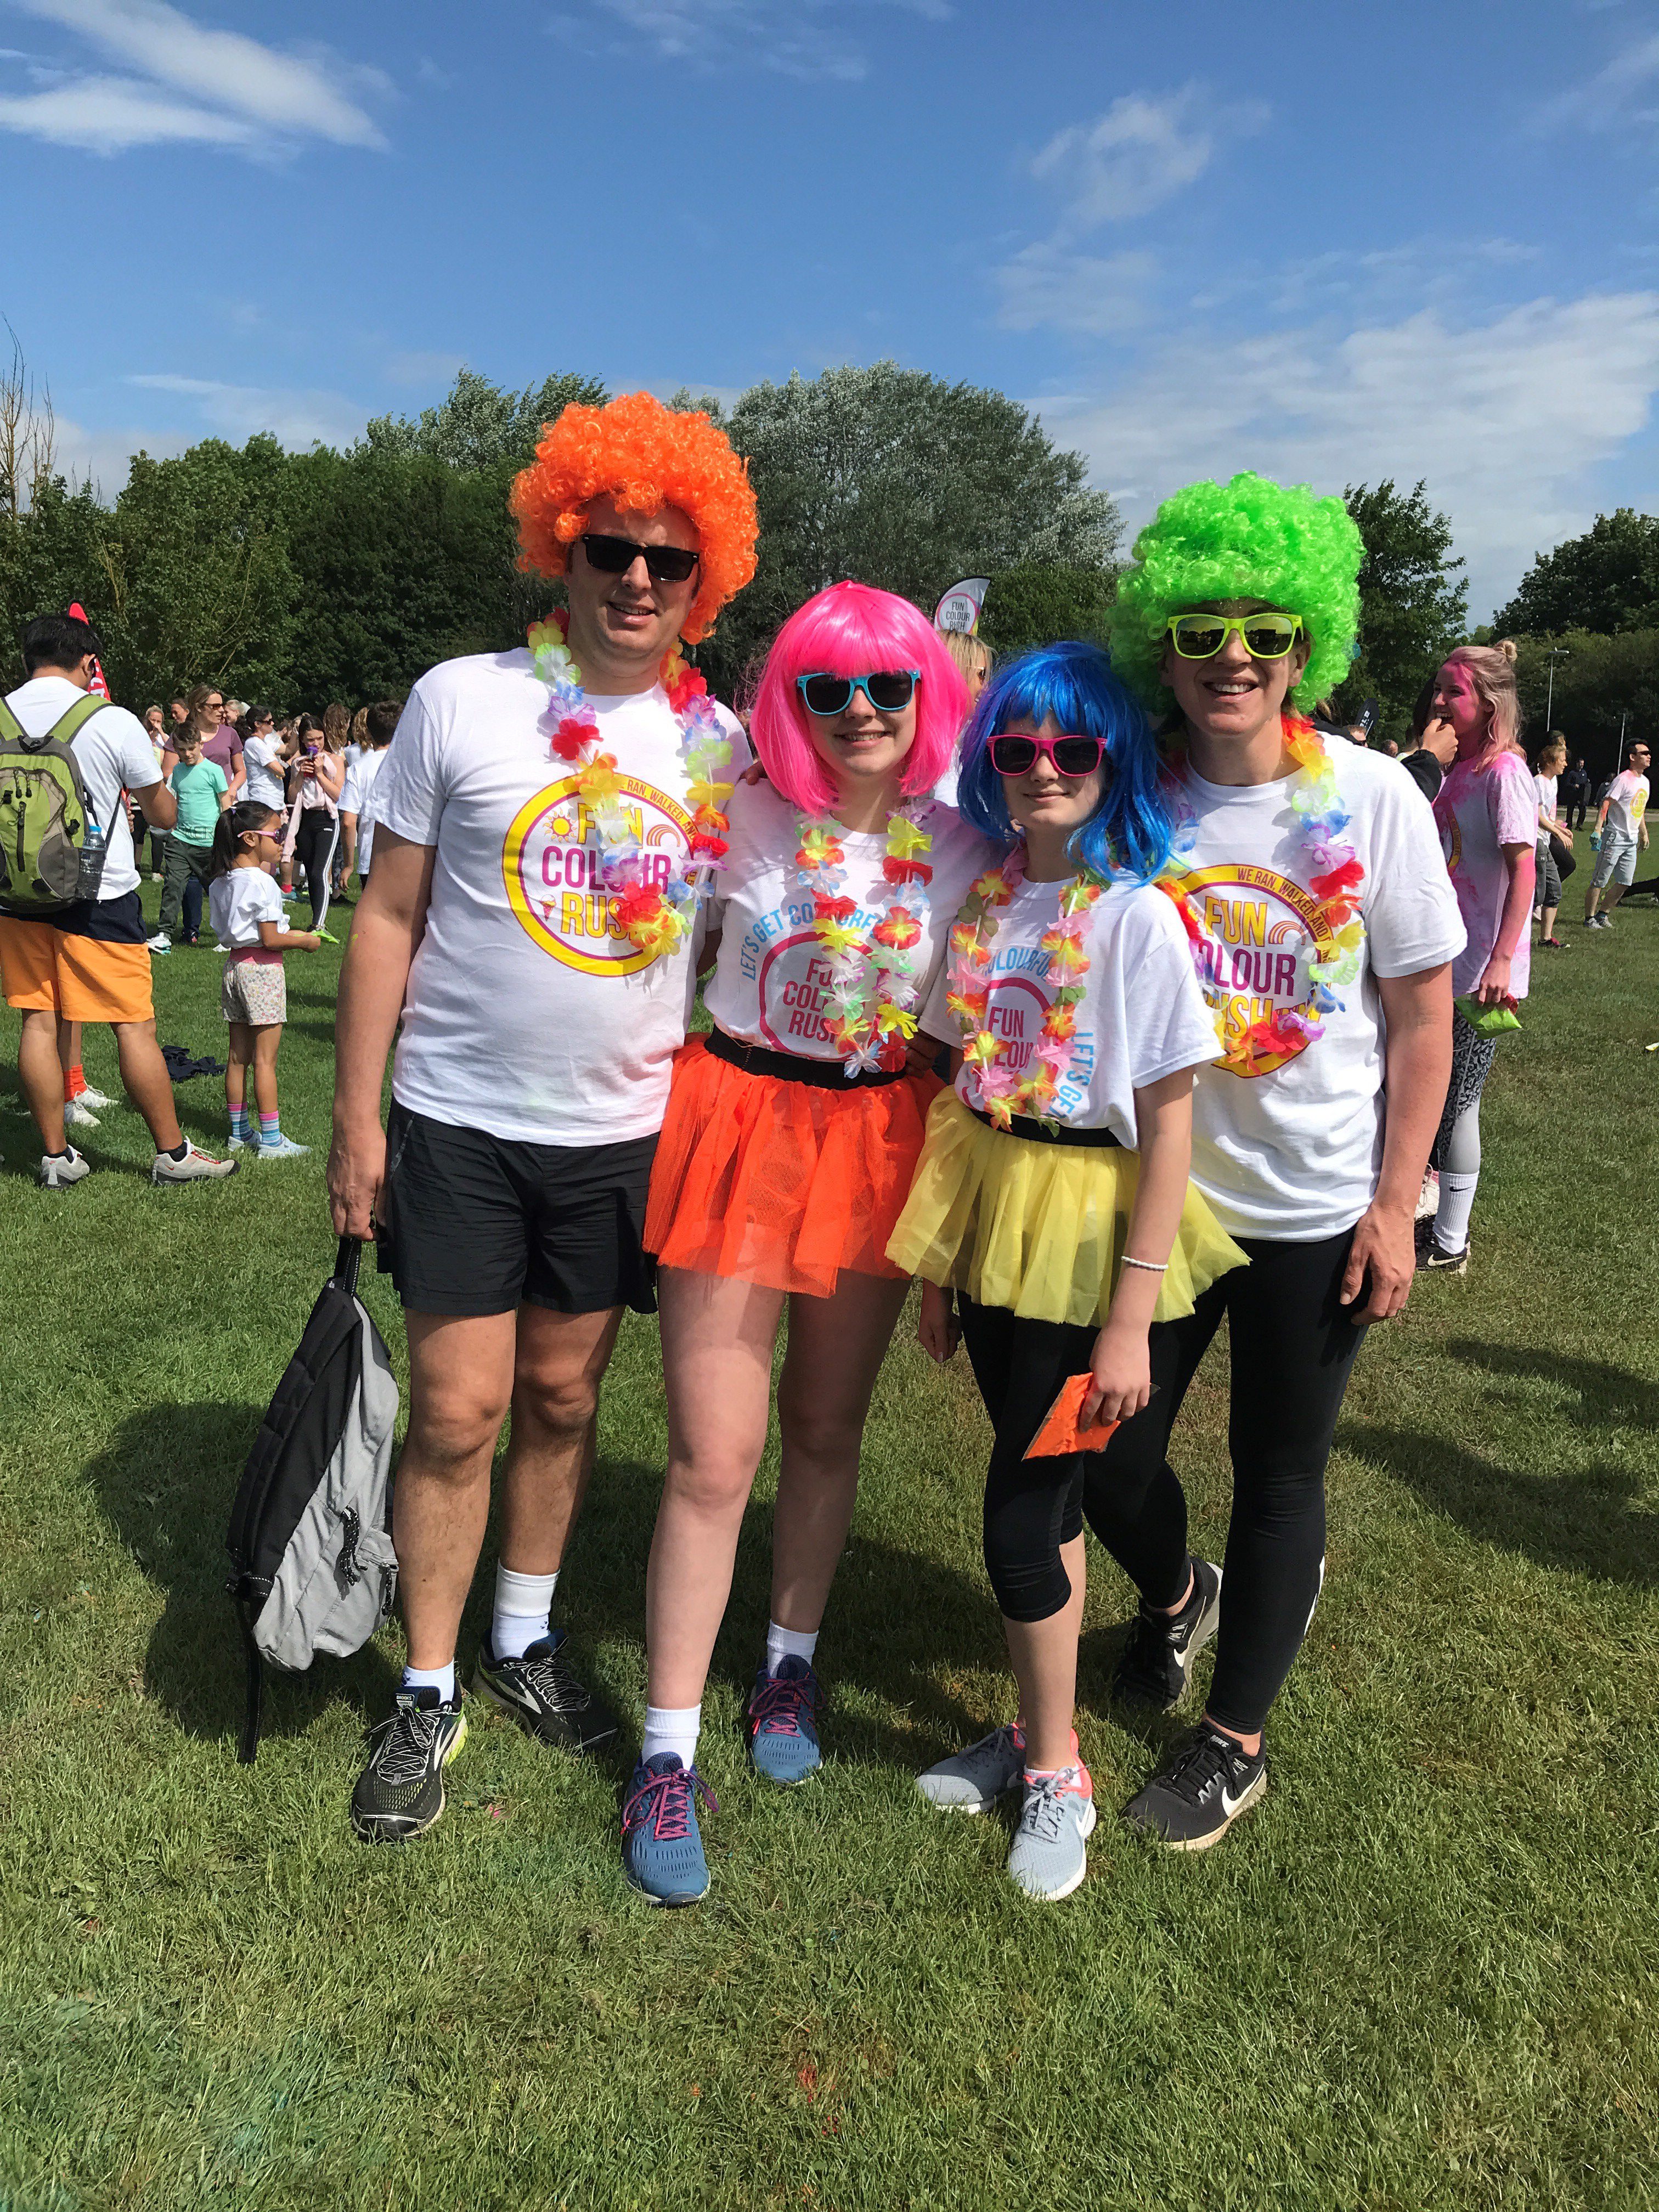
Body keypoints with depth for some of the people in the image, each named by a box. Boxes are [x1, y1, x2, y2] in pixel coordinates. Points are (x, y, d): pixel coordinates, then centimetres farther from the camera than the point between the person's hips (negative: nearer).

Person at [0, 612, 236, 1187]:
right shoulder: (114, 723, -10)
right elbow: (165, 816, 0)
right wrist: (157, 784, 21)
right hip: (99, 896, -4)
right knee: (135, 1026, 2)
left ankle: (56, 1156, 15)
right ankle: (172, 1153, 10)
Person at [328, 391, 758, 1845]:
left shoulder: (722, 746, 3)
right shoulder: (464, 699, -4)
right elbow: (389, 917, -2)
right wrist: (355, 1115, -5)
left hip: (629, 1132, 3)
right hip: (459, 1123, -2)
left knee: (563, 1399, 13)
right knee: (456, 1413, 1)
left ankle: (526, 1639, 35)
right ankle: (430, 1694, 20)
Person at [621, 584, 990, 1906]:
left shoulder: (962, 846, -1)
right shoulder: (741, 818, -6)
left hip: (881, 1139, 2)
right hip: (740, 1118, -2)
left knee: (828, 1425, 16)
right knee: (713, 1455, -3)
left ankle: (791, 1665, 39)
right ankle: (669, 1755, 11)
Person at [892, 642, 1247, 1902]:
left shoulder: (1136, 912, -12)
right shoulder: (982, 902, 6)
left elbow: (1170, 1126, -13)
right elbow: (966, 1087, 10)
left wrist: (1131, 1316, -15)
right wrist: (938, 1263, 11)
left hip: (1086, 1227, -5)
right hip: (991, 1216, 5)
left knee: (1025, 1513, 0)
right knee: (1051, 1489, 17)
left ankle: (1056, 1774, 22)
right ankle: (1041, 1728, 35)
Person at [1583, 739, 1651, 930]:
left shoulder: (1644, 781, 13)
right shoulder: (1623, 779, -13)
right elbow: (1605, 804, -20)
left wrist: (1644, 834, 26)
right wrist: (1598, 829, -30)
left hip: (1632, 840, 8)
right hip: (1615, 836, -8)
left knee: (1625, 882, 8)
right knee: (1600, 881, -4)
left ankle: (1603, 914, 20)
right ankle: (1589, 919, 4)